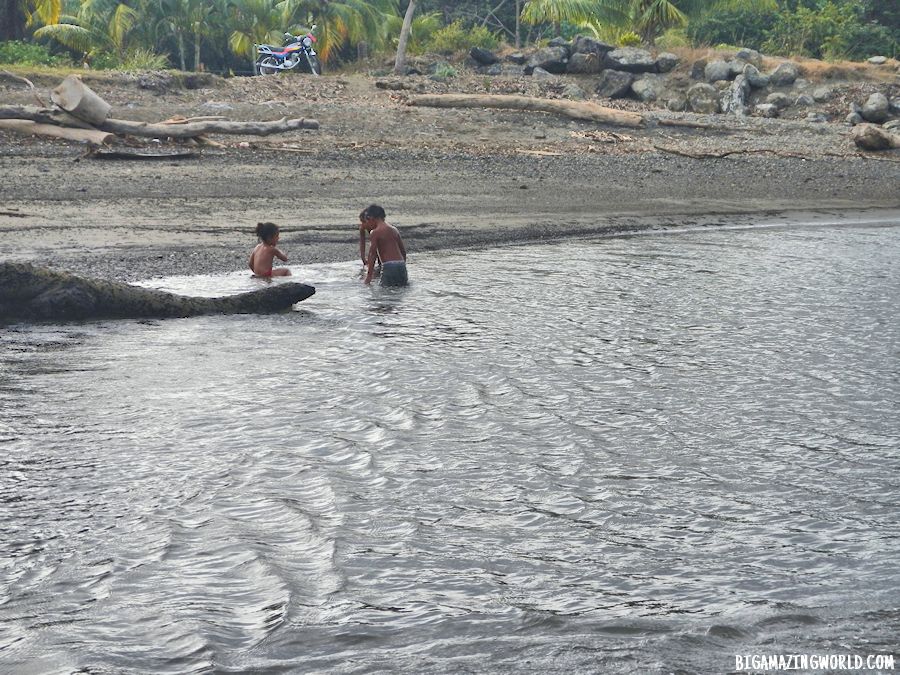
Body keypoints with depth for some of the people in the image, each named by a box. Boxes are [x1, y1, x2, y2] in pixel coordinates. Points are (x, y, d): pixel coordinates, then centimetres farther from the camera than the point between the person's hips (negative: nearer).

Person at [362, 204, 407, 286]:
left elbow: (372, 254, -9)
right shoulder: (394, 230, 17)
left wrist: (369, 275, -8)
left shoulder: (374, 233, -3)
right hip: (401, 265, 6)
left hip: (388, 267, -6)